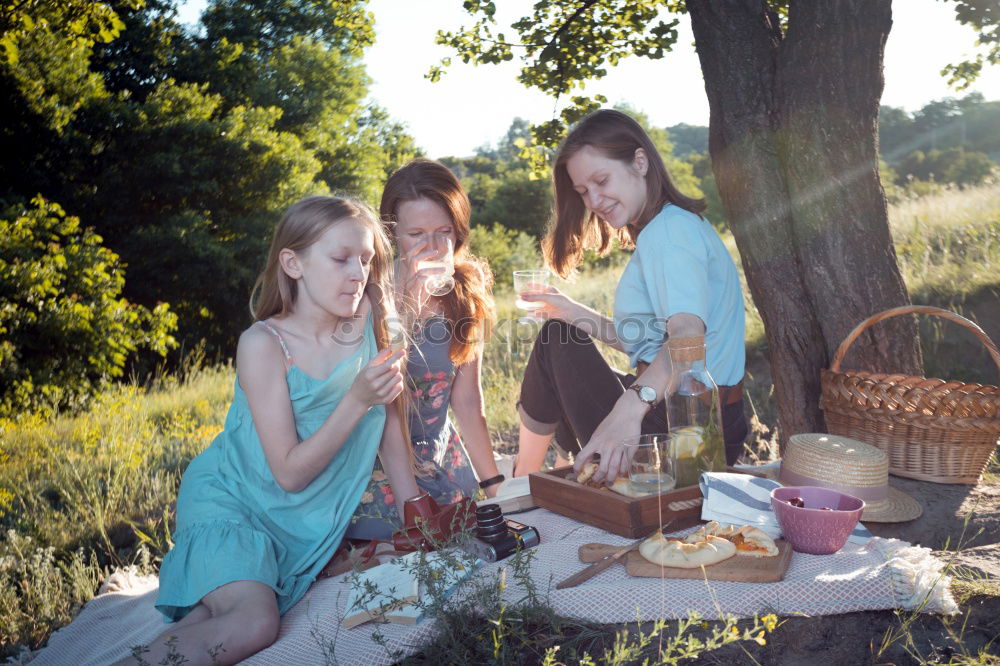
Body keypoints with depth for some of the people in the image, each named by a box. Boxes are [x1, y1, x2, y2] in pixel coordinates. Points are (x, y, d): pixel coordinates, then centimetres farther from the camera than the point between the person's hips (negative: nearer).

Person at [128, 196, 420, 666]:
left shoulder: (367, 318, -7)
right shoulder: (264, 345, -18)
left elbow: (389, 419, 2)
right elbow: (290, 473, -19)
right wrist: (358, 400, -28)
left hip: (309, 518, 4)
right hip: (232, 502, -4)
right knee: (254, 623, -25)